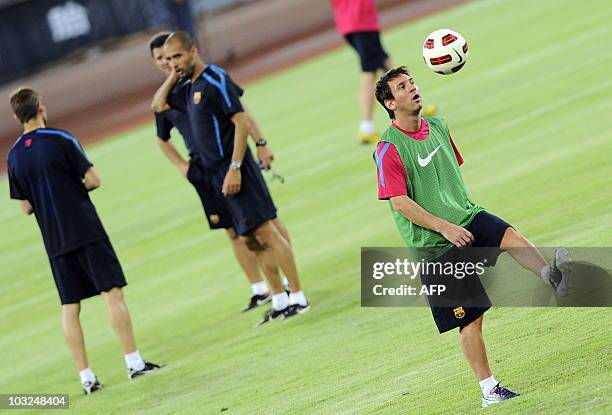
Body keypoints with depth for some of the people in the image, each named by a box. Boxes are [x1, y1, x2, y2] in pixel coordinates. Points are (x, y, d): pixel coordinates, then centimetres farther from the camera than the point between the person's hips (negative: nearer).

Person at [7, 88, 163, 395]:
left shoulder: (14, 156, 5)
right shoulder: (61, 141, -9)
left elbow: (26, 206, 9)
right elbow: (93, 180, -8)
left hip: (54, 241, 4)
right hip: (86, 230, -4)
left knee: (70, 307, 5)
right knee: (112, 292, -1)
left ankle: (86, 376, 3)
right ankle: (134, 362, -5)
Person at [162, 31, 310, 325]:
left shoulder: (215, 80, -12)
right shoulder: (190, 87, 15)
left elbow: (241, 121, -18)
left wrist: (235, 168, -22)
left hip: (232, 170, -9)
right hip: (214, 174, 9)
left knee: (265, 232, -10)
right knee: (252, 240, 10)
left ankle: (298, 297, -9)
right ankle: (279, 301, 14)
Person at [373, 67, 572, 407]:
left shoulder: (438, 127, 11)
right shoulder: (389, 149, -11)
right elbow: (400, 203, -15)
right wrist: (444, 227, -21)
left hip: (467, 218, 5)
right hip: (433, 245, -5)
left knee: (510, 236, -29)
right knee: (470, 321, -4)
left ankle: (551, 275, -54)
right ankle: (490, 391, 6)